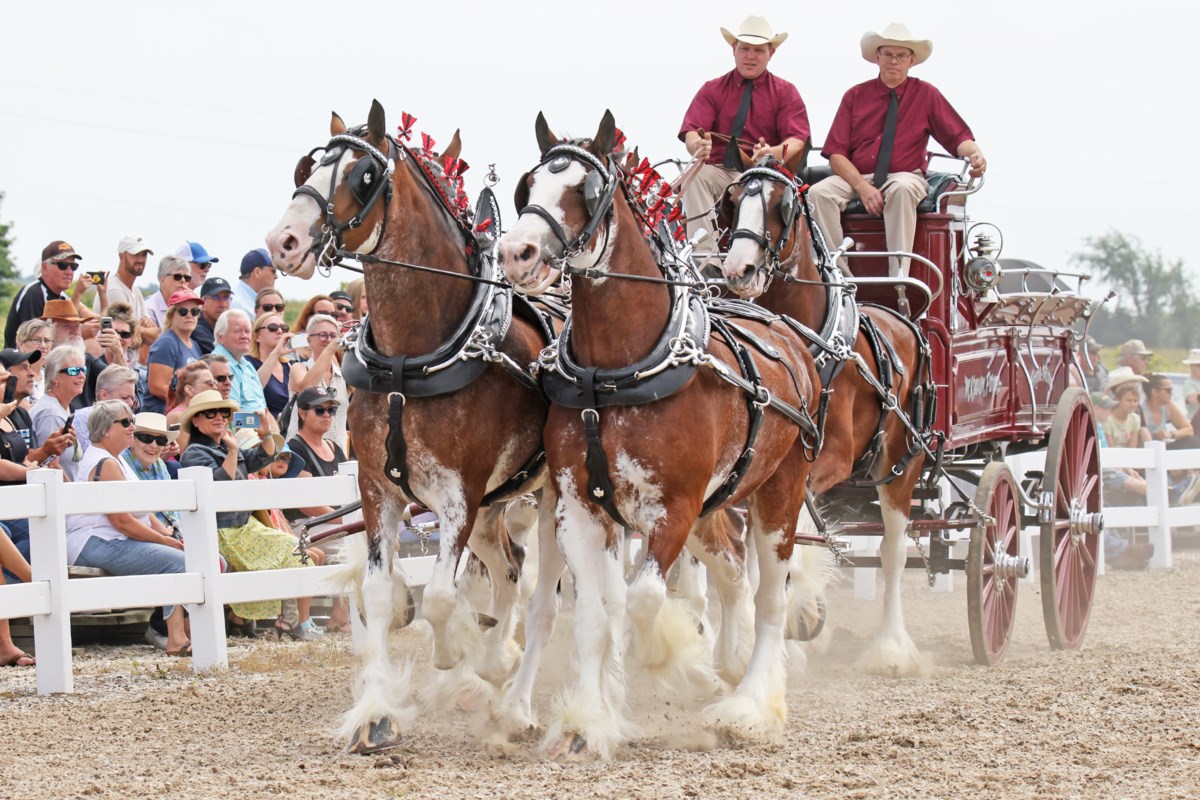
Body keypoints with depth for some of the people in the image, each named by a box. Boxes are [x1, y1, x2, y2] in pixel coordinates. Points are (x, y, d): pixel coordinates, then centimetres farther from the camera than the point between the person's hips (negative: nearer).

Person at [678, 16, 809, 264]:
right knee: (694, 177, -31)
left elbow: (797, 140, -5)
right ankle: (703, 253, -38)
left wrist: (773, 152, -30)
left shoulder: (785, 92, 9)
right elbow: (691, 132, -3)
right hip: (719, 171, 2)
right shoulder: (713, 90, 12)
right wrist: (698, 147, -31)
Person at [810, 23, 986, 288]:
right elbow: (836, 153, 0)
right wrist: (862, 187, -16)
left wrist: (974, 154, -22)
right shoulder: (856, 96, 8)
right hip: (857, 176, 2)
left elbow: (957, 137, 3)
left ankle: (899, 281, -41)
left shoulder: (926, 94, 7)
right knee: (819, 194, -29)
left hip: (904, 176, -2)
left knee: (902, 190, -39)